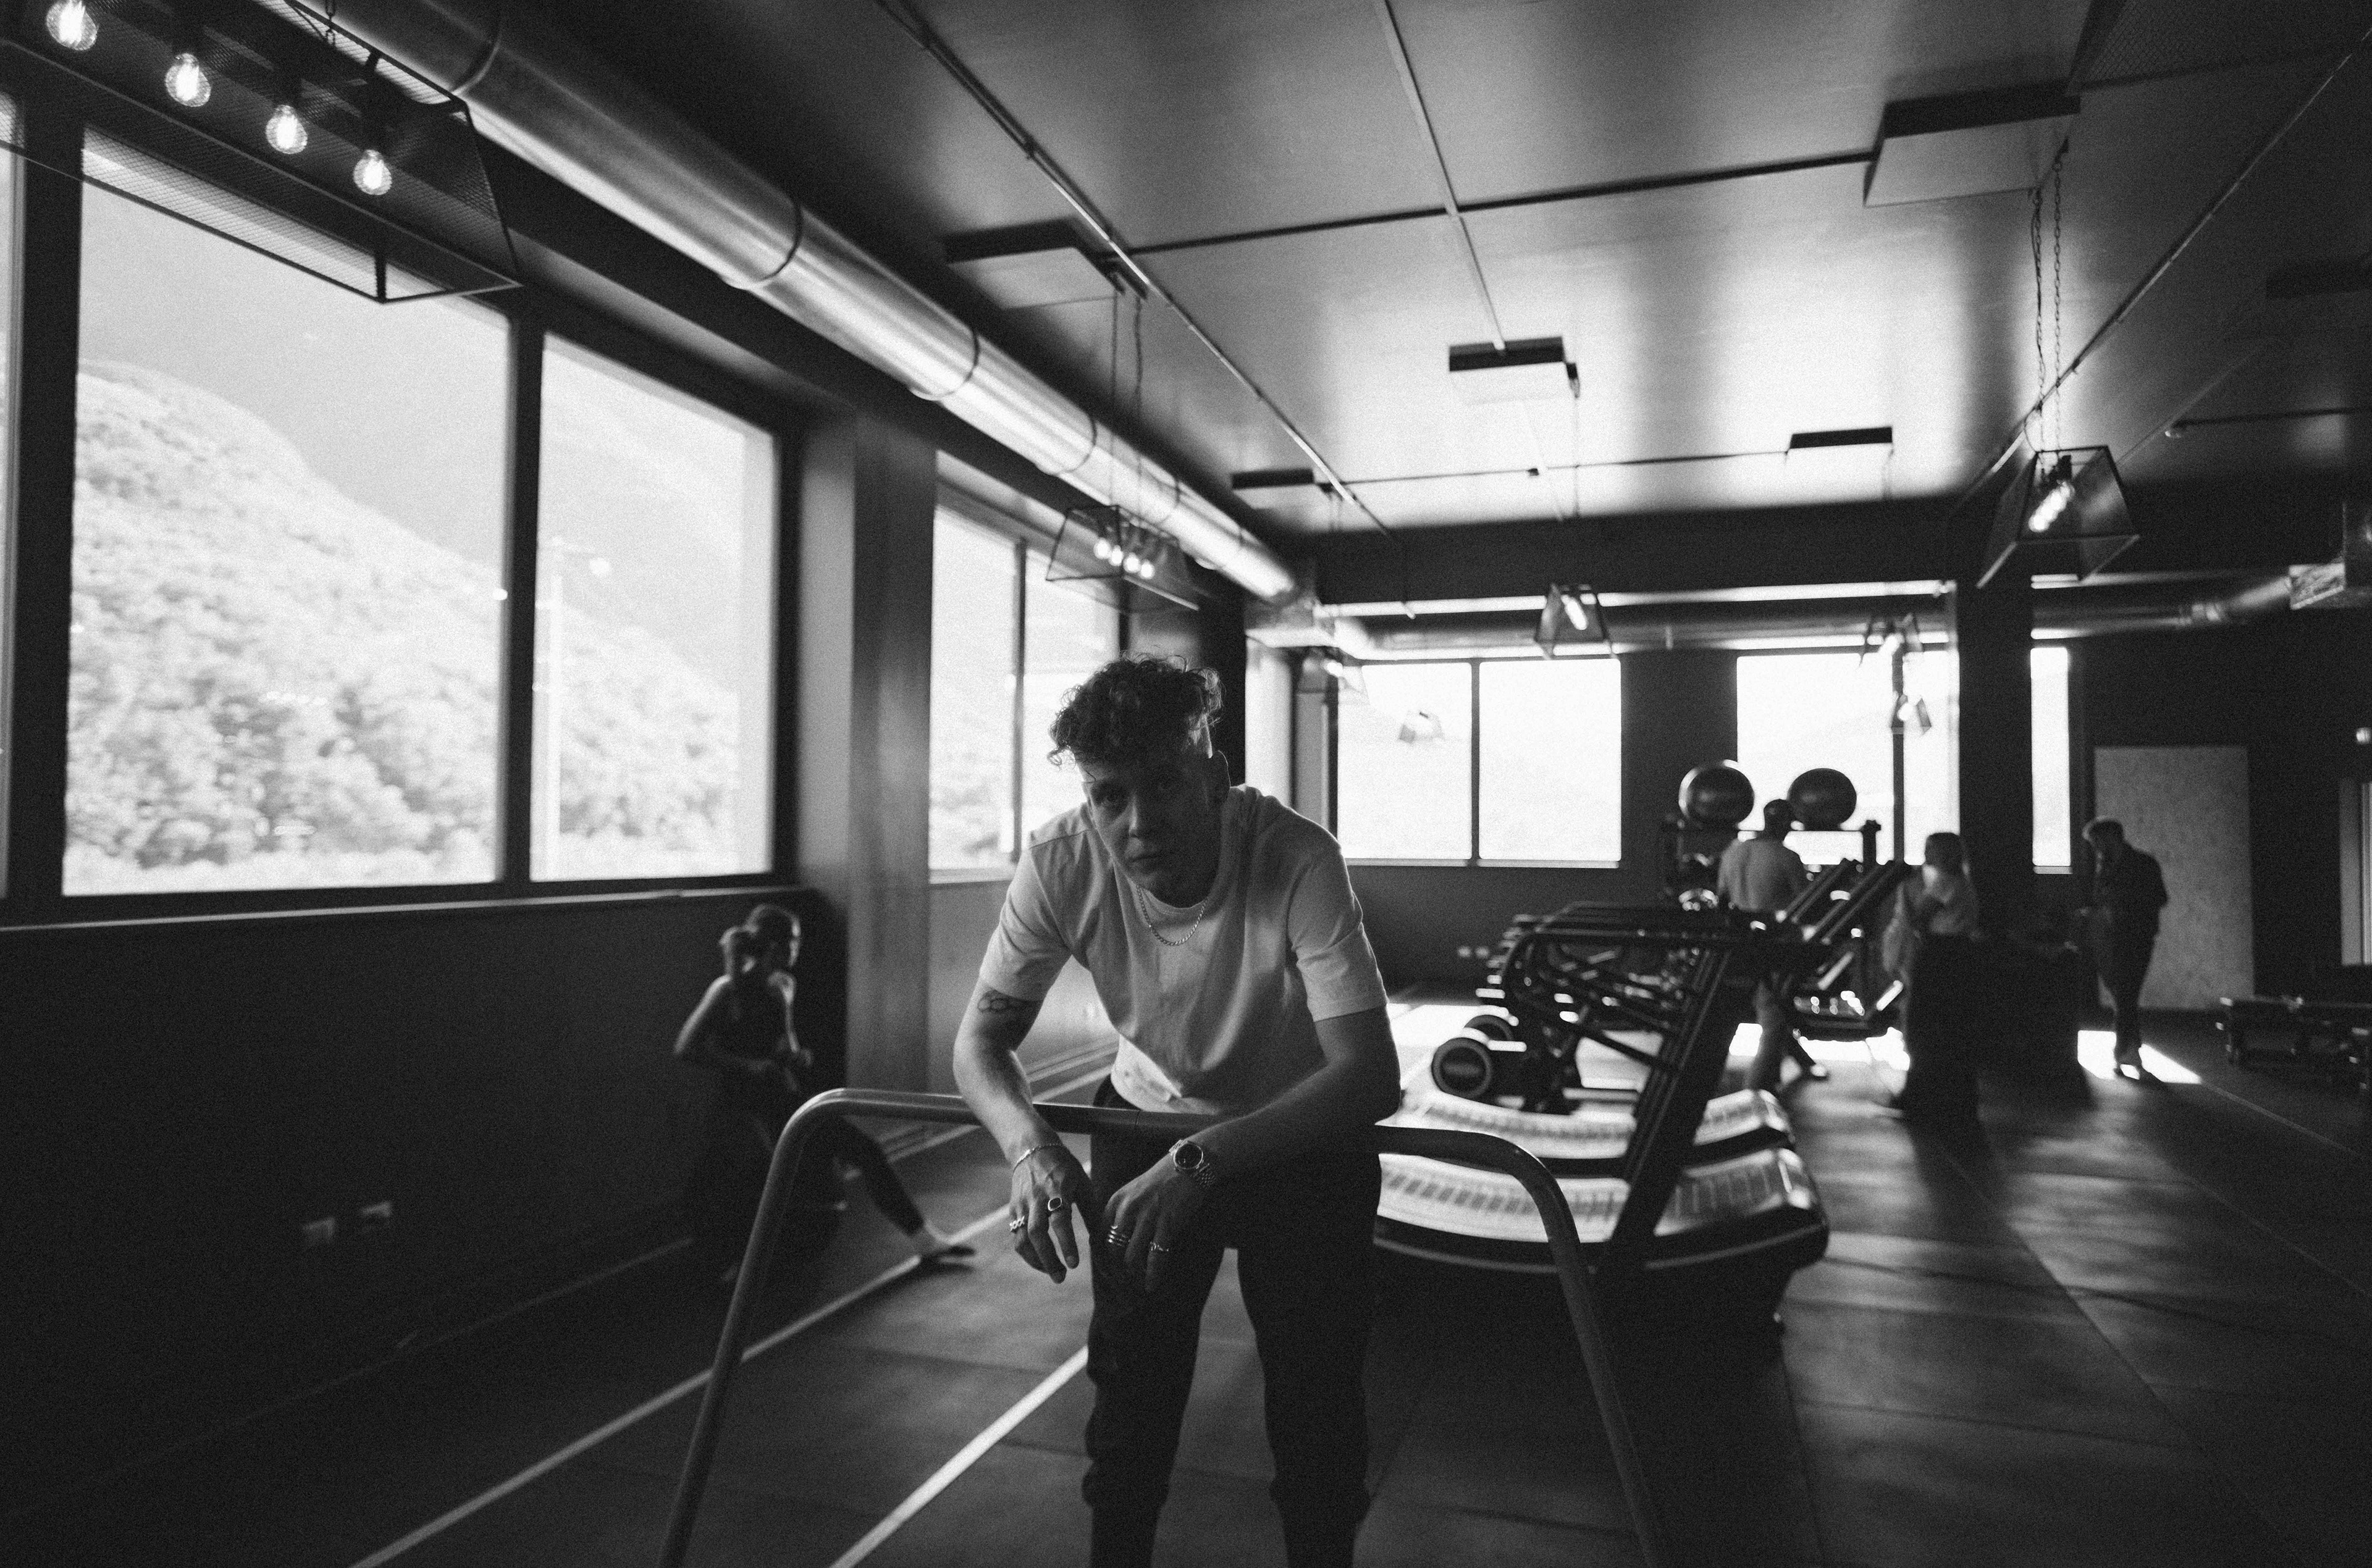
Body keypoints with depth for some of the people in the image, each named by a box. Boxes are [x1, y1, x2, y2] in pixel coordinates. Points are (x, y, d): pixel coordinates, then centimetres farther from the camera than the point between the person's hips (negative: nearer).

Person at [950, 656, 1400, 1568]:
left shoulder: (1297, 859, -32)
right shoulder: (1061, 861, -23)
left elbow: (1370, 1075, -36)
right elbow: (983, 1035, -15)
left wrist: (1202, 1161, -46)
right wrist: (1029, 1144, -35)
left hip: (1300, 1133, -2)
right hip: (1147, 1122, 2)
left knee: (1316, 1388, -1)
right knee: (1130, 1378, 3)